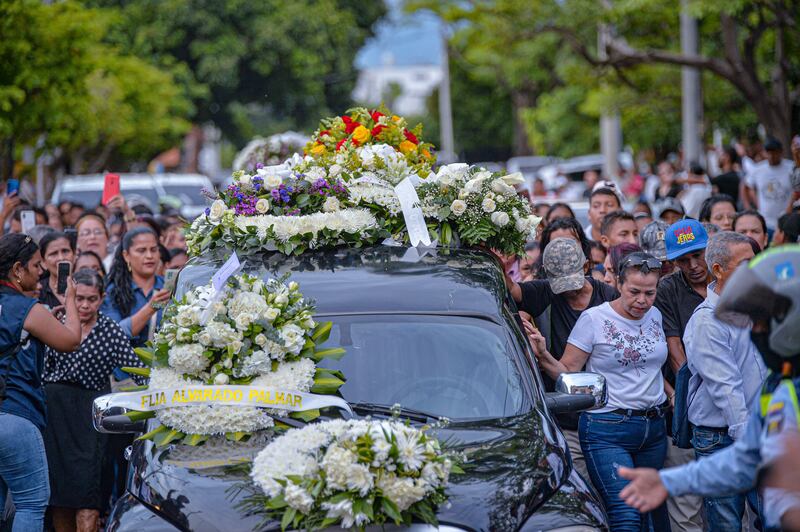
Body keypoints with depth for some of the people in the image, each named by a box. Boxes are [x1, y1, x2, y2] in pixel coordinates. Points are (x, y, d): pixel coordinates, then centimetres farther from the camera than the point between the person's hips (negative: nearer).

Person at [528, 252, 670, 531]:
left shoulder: (655, 316, 10)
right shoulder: (593, 319, -6)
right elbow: (567, 371, -8)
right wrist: (544, 357, -24)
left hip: (654, 428, 6)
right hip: (607, 430, -6)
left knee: (651, 509, 9)